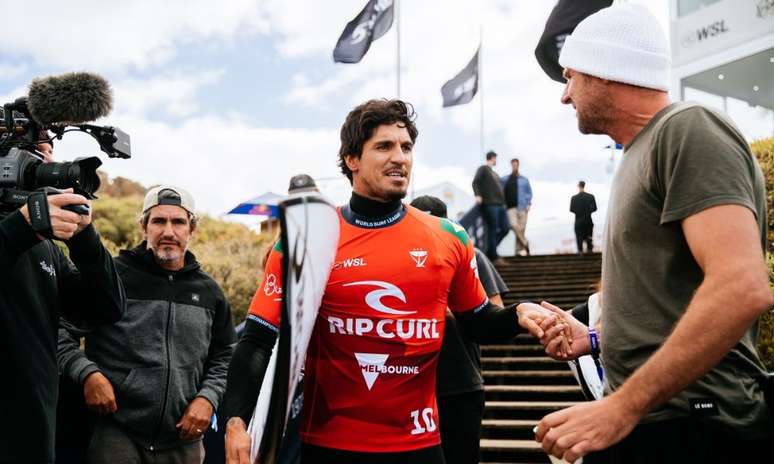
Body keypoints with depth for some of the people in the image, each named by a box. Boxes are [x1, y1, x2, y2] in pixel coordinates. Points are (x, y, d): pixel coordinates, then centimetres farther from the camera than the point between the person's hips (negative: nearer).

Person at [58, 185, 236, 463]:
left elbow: (224, 356, 16)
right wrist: (88, 373, -15)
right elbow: (60, 332, -1)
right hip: (115, 434, -4)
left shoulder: (209, 291, 10)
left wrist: (208, 397, 1)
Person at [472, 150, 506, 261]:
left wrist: (503, 202, 19)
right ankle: (493, 255, -3)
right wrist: (477, 195, -23)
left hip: (500, 204, 8)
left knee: (503, 228, 5)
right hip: (489, 204, -8)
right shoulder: (483, 169, 3)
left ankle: (489, 250, 14)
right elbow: (475, 182, -8)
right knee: (493, 229, -8)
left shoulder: (494, 173, 26)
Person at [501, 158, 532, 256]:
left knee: (521, 228, -5)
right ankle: (525, 243, -4)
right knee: (514, 225, -20)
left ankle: (519, 250, 2)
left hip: (522, 207, 0)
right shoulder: (504, 179, 13)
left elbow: (529, 193, 13)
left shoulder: (524, 180, 13)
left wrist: (528, 204, 0)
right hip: (511, 207, 0)